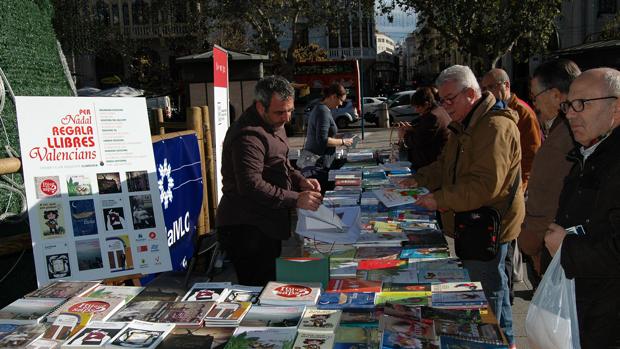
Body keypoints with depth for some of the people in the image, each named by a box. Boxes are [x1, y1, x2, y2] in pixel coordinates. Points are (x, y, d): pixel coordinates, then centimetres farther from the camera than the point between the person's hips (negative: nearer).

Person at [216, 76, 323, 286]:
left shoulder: (275, 125, 13)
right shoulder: (249, 136, -21)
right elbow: (251, 186, -28)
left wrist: (301, 181, 4)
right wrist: (296, 200, -28)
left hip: (267, 226, 10)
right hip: (246, 229, -10)